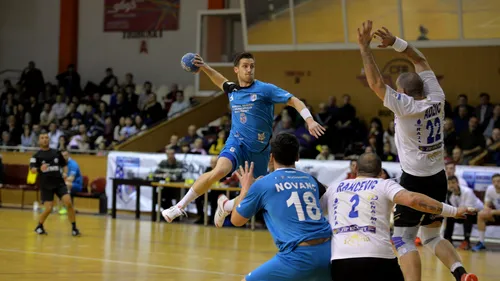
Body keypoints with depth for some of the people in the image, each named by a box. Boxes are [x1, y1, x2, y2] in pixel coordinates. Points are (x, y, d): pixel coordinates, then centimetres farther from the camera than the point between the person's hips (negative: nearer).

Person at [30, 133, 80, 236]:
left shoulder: (56, 153, 7)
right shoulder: (36, 156, -2)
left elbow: (64, 165, 19)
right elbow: (32, 170, -16)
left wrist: (65, 173, -2)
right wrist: (40, 169, -39)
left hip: (59, 183, 2)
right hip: (46, 185, -2)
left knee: (68, 203, -16)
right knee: (48, 208, -7)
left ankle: (74, 227, -5)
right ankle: (39, 226, 20)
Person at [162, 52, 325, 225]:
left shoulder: (265, 89, -9)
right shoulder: (231, 90, 5)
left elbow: (294, 101, -12)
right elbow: (222, 82, 29)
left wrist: (309, 120, -26)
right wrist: (204, 67, 16)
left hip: (259, 150, 0)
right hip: (237, 142, 0)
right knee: (219, 171, -29)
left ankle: (226, 205, 37)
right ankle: (180, 206, -19)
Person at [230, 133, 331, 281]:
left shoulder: (262, 184, 6)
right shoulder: (310, 180, 18)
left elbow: (236, 220, 17)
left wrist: (245, 188, 32)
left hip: (299, 256, -5)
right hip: (328, 251, 5)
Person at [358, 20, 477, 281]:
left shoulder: (406, 107, -16)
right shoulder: (437, 100, 1)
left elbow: (376, 83, -19)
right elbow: (421, 61, 12)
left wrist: (365, 47, -18)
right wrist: (395, 42, 9)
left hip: (415, 181, -7)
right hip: (438, 178, 7)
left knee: (404, 239, 0)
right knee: (432, 236, 19)